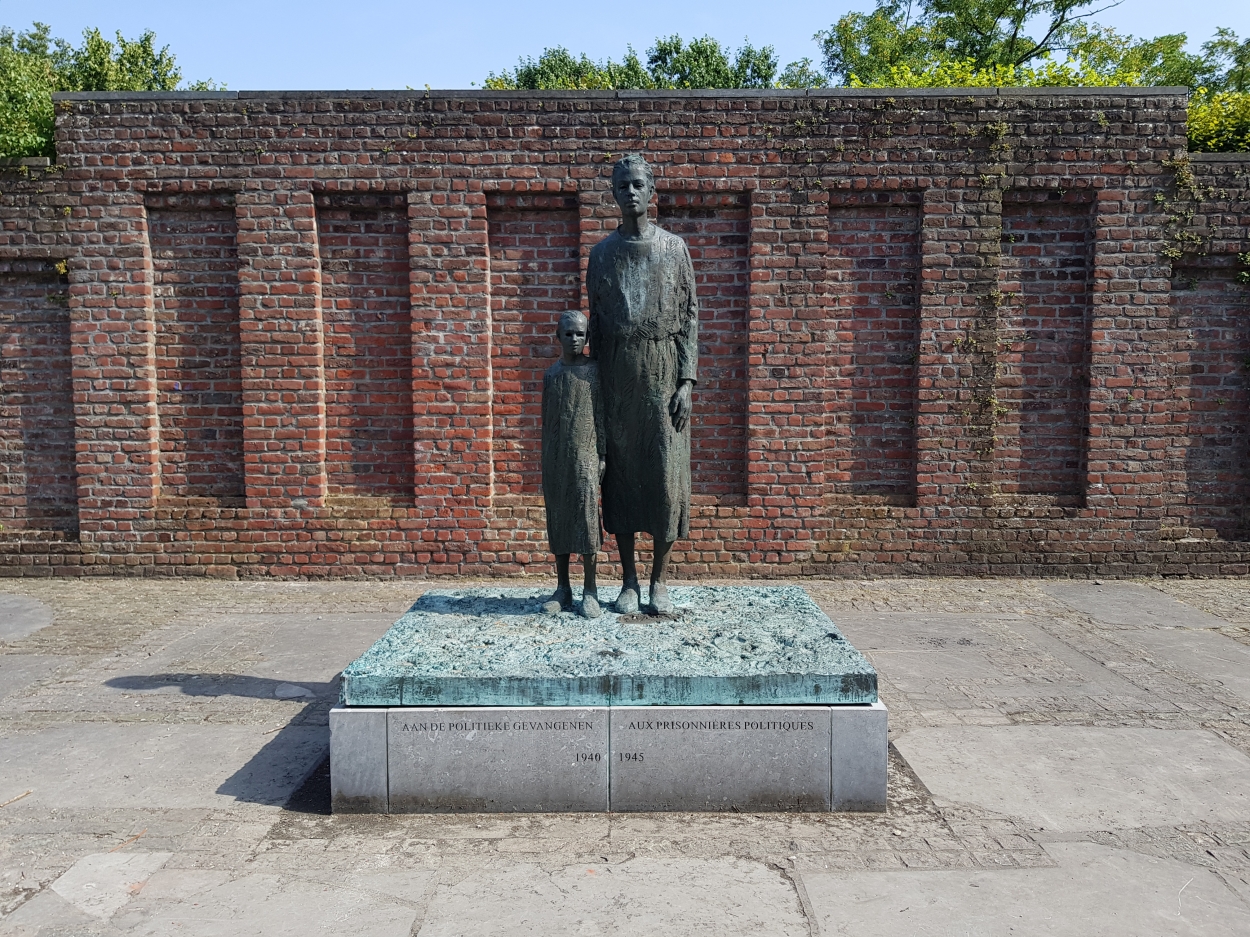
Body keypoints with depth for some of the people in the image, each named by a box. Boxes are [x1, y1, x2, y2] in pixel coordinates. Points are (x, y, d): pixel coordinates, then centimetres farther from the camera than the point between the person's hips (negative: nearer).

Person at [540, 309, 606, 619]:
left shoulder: (594, 370, 0)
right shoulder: (551, 373, 11)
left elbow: (601, 416, -1)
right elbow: (546, 421, 13)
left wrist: (602, 455, -6)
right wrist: (545, 463, 12)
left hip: (585, 455, -4)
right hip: (555, 457, 4)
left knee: (586, 518, -4)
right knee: (558, 519, 6)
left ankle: (589, 591, 4)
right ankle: (562, 589, 15)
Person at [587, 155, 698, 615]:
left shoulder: (674, 248, 5)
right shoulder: (602, 252, 9)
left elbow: (689, 316, 2)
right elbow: (595, 321, 10)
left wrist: (686, 380, -7)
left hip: (663, 372, -1)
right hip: (617, 374, 2)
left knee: (666, 472, -1)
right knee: (620, 470, 3)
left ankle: (660, 579, 11)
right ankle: (628, 579, 13)